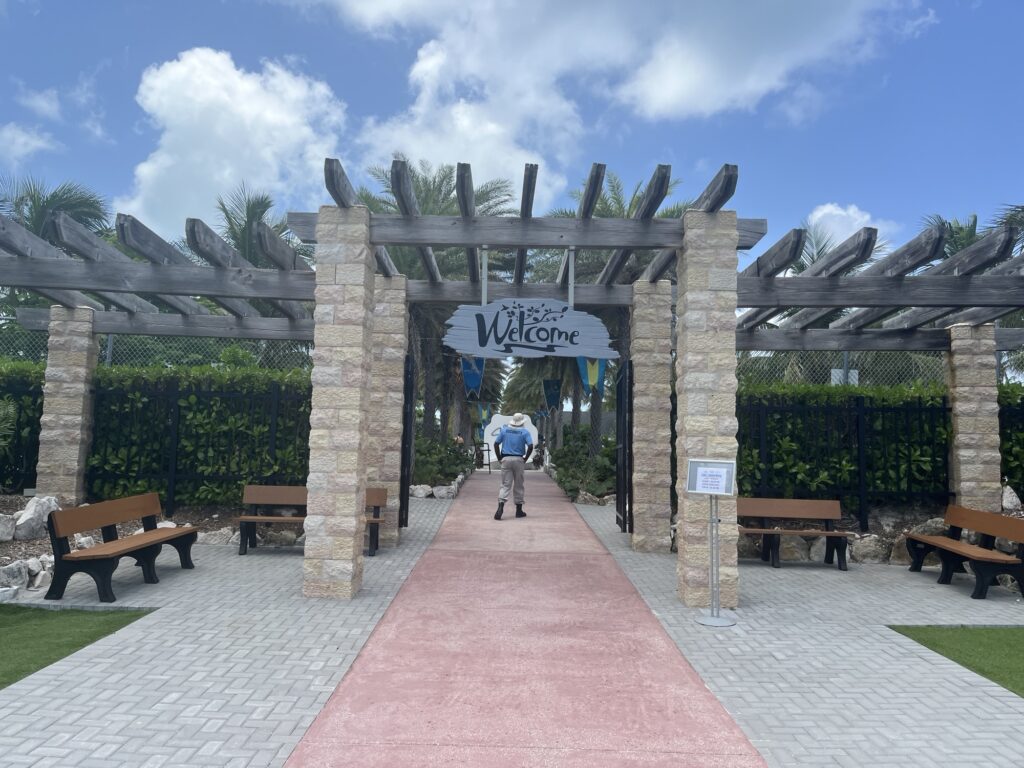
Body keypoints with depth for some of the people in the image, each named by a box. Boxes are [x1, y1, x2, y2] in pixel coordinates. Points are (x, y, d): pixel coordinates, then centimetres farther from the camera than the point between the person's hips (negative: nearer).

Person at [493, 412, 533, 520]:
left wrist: (499, 458, 9)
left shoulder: (504, 430, 5)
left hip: (506, 459, 1)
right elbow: (530, 446, -11)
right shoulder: (525, 432, -2)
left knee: (505, 485, 1)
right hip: (518, 460, -1)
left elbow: (496, 444, 3)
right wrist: (525, 458, 1)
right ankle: (519, 510, 17)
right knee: (518, 486, 10)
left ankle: (500, 506, -18)